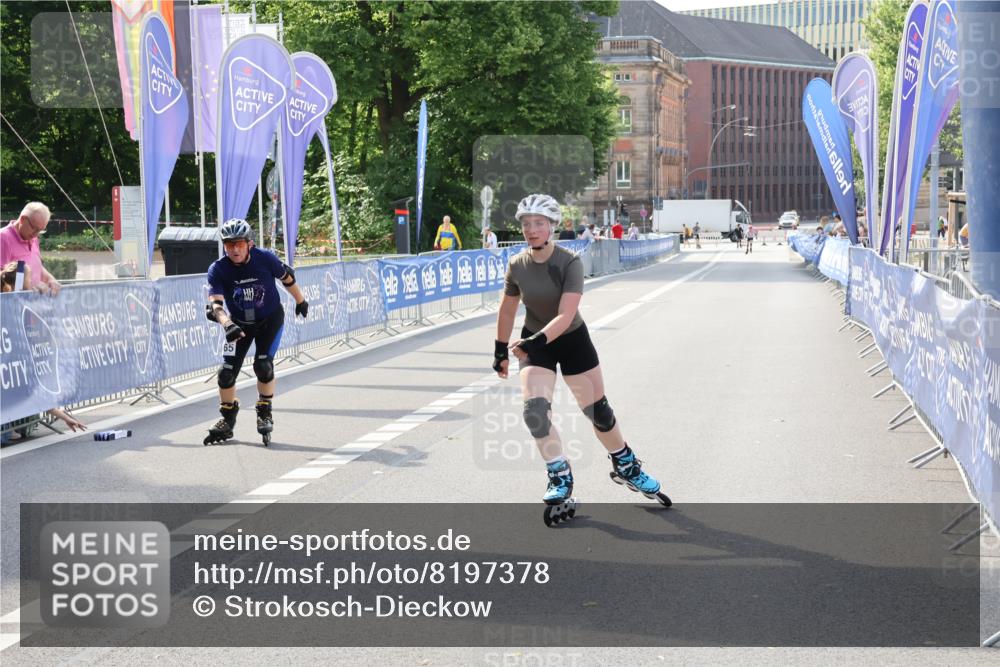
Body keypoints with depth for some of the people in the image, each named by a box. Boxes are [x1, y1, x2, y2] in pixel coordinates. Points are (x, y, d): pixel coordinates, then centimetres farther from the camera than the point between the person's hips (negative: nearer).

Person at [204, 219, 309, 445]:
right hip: (240, 324, 2)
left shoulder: (264, 259, -21)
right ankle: (227, 421, 14)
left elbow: (287, 276, -1)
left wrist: (300, 301, 14)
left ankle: (265, 414, 3)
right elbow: (215, 303, -33)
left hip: (270, 319, -1)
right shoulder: (217, 270, -22)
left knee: (263, 365, -18)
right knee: (227, 371, -6)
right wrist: (228, 325, -53)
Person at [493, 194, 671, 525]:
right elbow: (508, 310, 6)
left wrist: (536, 341, -44)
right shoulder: (517, 266, -10)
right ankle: (560, 477, -5)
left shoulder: (569, 262, -22)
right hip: (534, 343, 2)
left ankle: (626, 466, 30)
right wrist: (501, 350, 12)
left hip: (572, 340, -2)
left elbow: (565, 315, -31)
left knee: (598, 411, 5)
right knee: (534, 409, -19)